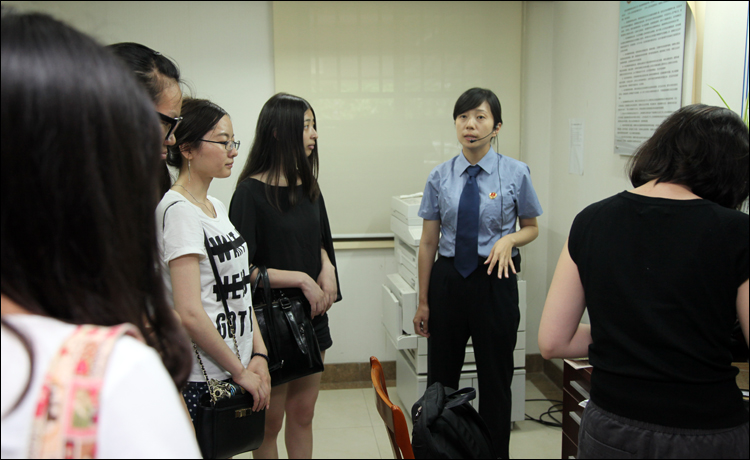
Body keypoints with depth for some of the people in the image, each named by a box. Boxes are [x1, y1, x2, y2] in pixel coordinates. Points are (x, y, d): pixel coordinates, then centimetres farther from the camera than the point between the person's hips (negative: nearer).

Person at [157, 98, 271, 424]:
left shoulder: (216, 206, 12)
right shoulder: (179, 210, -16)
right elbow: (190, 314, -22)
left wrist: (259, 354, 4)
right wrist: (240, 371, -13)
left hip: (235, 370, 8)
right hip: (200, 380, -8)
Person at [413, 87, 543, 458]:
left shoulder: (515, 173, -5)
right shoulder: (440, 176, -1)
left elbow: (531, 228, 8)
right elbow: (428, 241, 2)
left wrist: (510, 239, -16)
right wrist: (423, 301, 3)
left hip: (495, 280, -1)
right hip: (448, 280, 2)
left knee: (496, 379, 10)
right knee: (440, 376, 12)